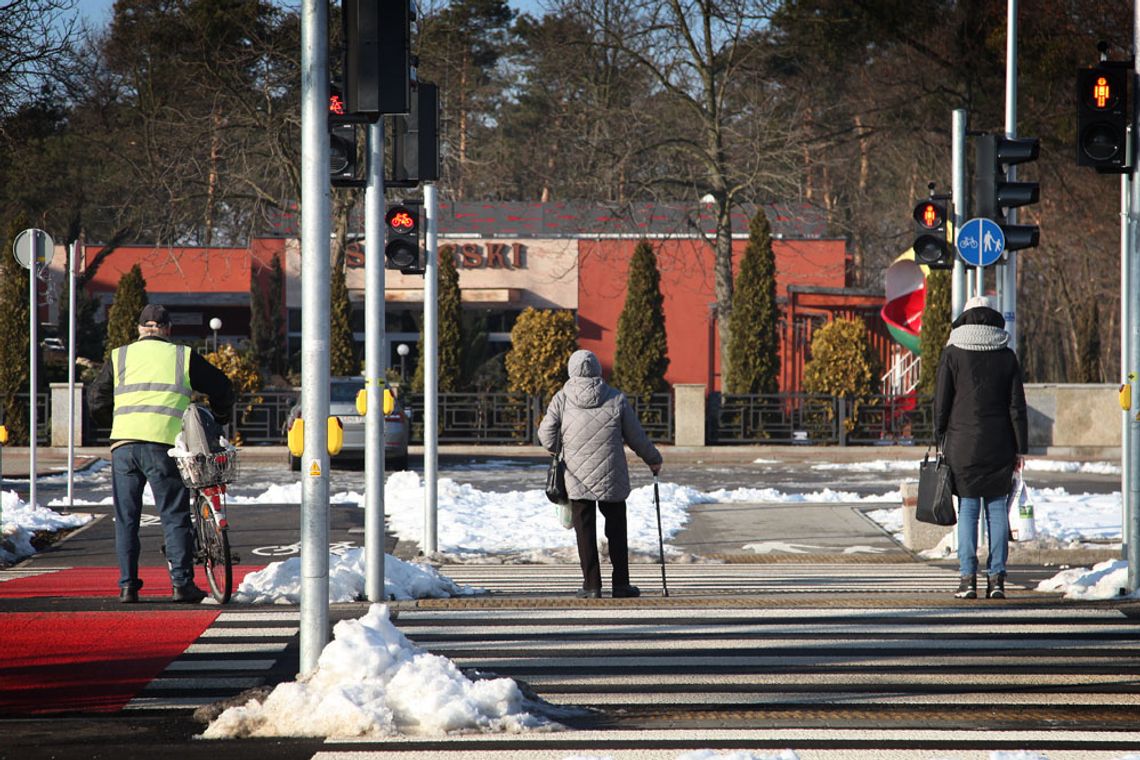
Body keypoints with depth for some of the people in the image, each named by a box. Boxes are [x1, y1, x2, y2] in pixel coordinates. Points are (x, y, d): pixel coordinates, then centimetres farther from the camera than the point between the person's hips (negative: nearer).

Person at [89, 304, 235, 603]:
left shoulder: (119, 356, 16)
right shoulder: (183, 356, 12)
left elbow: (97, 399, 17)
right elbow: (221, 386, 16)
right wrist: (219, 419, 34)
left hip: (124, 443, 2)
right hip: (164, 443, -2)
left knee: (126, 519, 8)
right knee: (175, 516, 3)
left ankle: (127, 584, 5)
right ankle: (182, 582, -4)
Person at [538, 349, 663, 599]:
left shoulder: (562, 399, -3)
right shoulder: (616, 399, -1)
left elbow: (546, 434, -3)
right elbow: (636, 436, 5)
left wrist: (557, 451, 20)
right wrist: (653, 459, 22)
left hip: (578, 478, 0)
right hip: (612, 478, 0)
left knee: (585, 531, 5)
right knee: (616, 530, 11)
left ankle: (591, 585, 3)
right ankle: (621, 584, 12)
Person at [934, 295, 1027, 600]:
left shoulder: (953, 354, -2)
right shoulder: (1006, 355, 4)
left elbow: (941, 403, -2)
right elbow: (1017, 405, 3)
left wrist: (940, 441, 6)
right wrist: (1020, 449, 6)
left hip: (963, 444, -2)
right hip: (999, 446, 2)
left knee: (968, 509, 1)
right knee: (997, 508, 6)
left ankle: (968, 578, -4)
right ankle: (997, 578, 2)